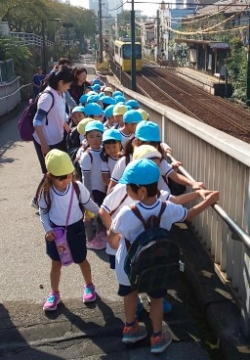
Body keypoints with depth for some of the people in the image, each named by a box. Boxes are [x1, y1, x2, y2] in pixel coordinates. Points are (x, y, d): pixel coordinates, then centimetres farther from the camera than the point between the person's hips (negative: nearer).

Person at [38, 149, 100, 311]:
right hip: (55, 232, 0)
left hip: (75, 229, 0)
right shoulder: (46, 192, -19)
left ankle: (89, 286, 46)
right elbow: (43, 212, -4)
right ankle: (54, 293, 38)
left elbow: (89, 204, -4)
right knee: (56, 263, 17)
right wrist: (48, 229, -15)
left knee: (81, 260, 19)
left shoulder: (78, 187, -19)